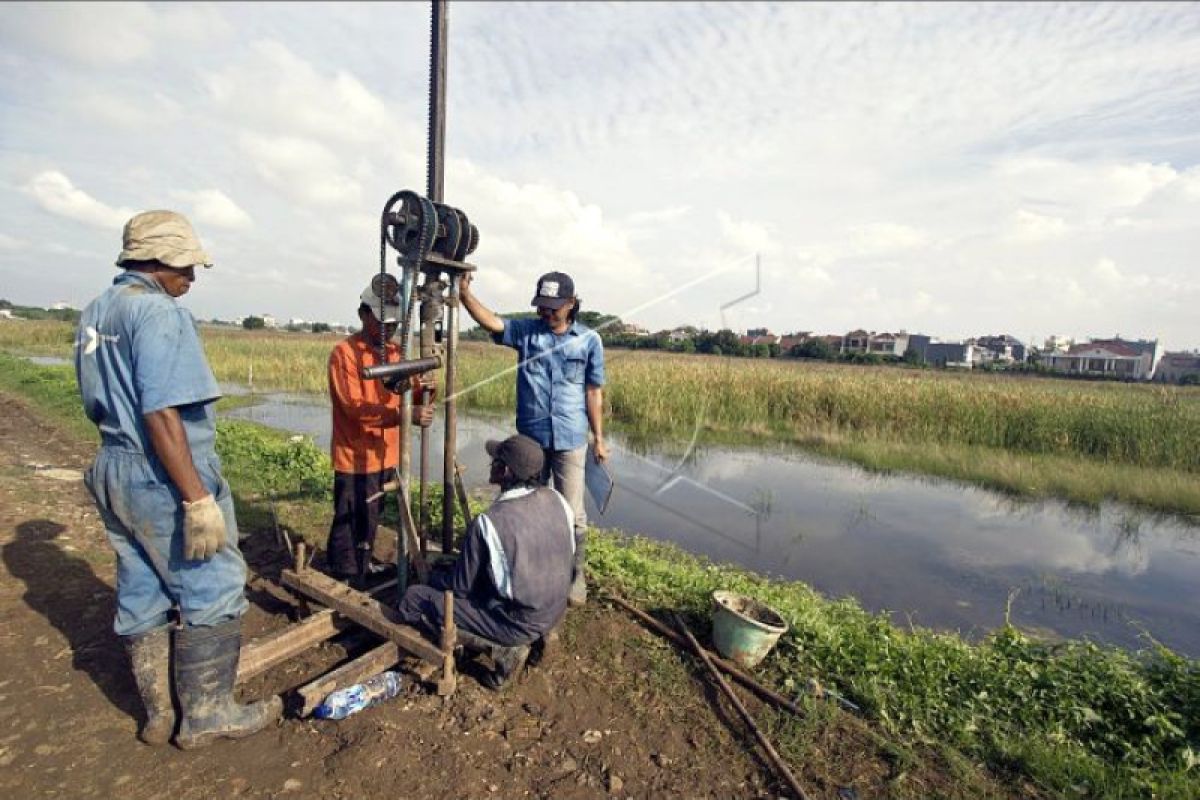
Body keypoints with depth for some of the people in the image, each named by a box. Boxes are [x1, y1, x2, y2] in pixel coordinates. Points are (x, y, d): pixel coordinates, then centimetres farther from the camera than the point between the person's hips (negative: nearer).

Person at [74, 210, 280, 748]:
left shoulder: (93, 314, 13)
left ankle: (159, 714, 30)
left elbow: (98, 407, 18)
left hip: (112, 474, 10)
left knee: (142, 597, 16)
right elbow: (161, 415, -24)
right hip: (165, 481, -10)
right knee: (212, 594, 3)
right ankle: (206, 715, 16)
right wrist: (199, 500, -24)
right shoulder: (159, 312, -16)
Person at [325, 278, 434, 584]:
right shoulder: (344, 352, -14)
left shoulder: (395, 351, 8)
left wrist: (422, 392, -20)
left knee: (371, 520, 23)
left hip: (385, 454, 7)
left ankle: (364, 565, 42)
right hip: (355, 457, -7)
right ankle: (345, 580, 17)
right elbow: (354, 406, -23)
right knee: (351, 525, 1)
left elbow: (410, 392, 4)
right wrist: (404, 414, -35)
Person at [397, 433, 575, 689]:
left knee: (412, 599, -1)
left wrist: (436, 578, 12)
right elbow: (569, 560, 6)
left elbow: (460, 587, -11)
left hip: (518, 623, -7)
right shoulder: (558, 500, -9)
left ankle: (501, 647, -3)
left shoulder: (488, 523, -24)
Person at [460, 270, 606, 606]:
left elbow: (593, 392, 1)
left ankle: (576, 575, 26)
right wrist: (465, 294, -32)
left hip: (570, 441, -2)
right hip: (530, 438, 2)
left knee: (572, 513, 6)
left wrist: (599, 437, 3)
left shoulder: (589, 340, -2)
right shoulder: (525, 330, 1)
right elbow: (490, 322, -15)